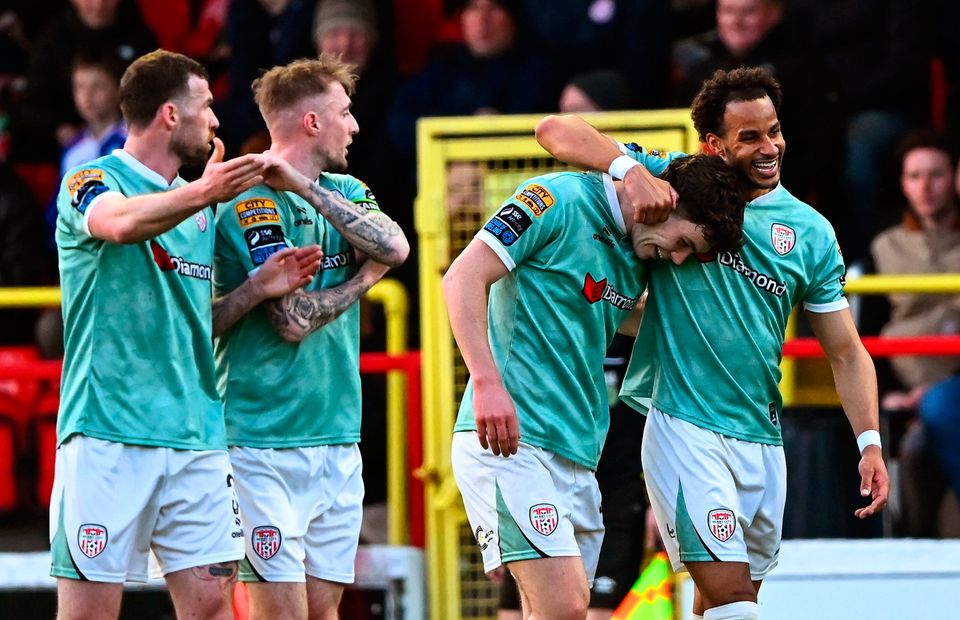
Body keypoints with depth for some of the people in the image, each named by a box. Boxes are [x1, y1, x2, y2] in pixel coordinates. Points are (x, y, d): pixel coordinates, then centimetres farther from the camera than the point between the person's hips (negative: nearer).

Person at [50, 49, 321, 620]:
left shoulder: (202, 209, 20)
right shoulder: (93, 182, -2)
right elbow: (119, 222, -28)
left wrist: (256, 289, 7)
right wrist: (200, 194, -44)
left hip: (197, 438, 6)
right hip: (110, 437, -6)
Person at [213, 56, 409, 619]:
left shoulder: (345, 191, 14)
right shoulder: (252, 206, -10)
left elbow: (396, 248, -7)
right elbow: (294, 319, -18)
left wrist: (306, 187, -13)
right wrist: (366, 277, -3)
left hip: (339, 440, 7)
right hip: (266, 442, -7)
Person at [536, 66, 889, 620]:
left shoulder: (812, 232, 7)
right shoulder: (678, 181, -2)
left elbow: (846, 351, 10)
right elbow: (557, 132, -7)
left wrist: (870, 442, -3)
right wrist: (632, 169, -25)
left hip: (762, 442, 5)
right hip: (684, 428, -5)